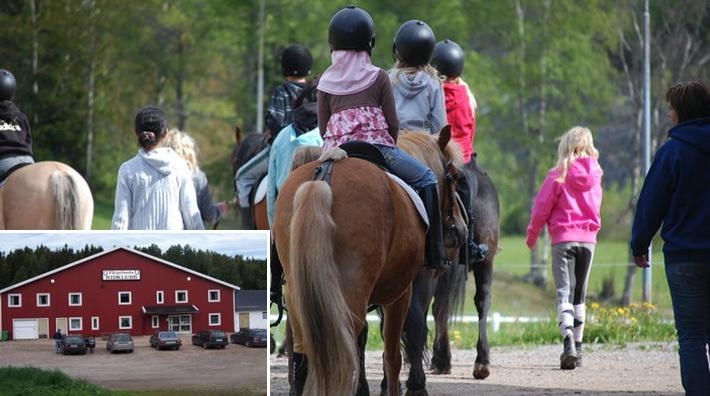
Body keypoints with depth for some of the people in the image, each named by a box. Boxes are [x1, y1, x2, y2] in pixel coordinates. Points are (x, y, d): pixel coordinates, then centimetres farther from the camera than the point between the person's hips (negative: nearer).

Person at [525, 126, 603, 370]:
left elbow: (542, 207, -3)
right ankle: (577, 347, 14)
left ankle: (568, 339, -30)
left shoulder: (558, 175, -6)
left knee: (564, 293, -9)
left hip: (563, 237, -4)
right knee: (579, 294, 13)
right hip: (588, 238, 4)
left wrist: (531, 235, 10)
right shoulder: (594, 175, 6)